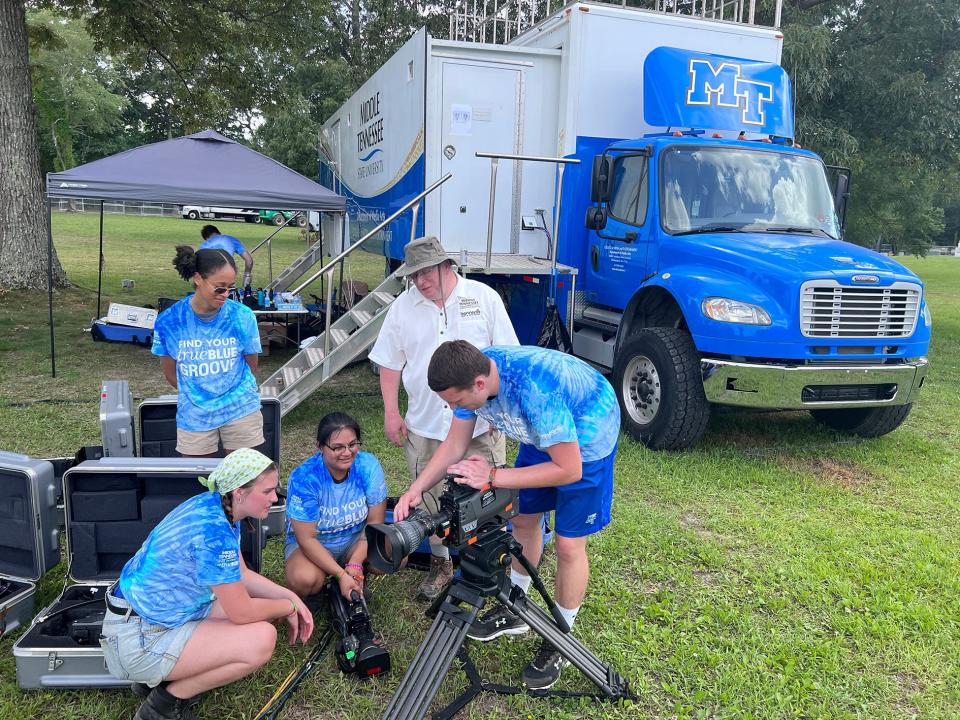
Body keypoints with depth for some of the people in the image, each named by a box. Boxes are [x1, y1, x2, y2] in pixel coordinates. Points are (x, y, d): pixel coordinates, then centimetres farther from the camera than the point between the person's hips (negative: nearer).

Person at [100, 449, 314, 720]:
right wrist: (288, 606, -5)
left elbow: (241, 575, 10)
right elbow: (241, 613, -22)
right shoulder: (214, 530, -29)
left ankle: (162, 677, 13)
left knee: (264, 605, 9)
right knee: (262, 640, -20)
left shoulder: (216, 507, -1)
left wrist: (291, 597, 2)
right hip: (139, 639, -10)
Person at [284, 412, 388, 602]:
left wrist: (355, 565, -23)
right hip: (312, 545, -3)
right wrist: (341, 574, -30)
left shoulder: (368, 466, -18)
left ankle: (356, 583, 7)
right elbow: (307, 539, -22)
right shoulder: (303, 478, -26)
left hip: (357, 540, 3)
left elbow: (375, 521, -12)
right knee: (304, 579, -36)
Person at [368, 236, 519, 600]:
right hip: (424, 427, 3)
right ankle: (441, 563, 31)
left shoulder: (484, 297, -2)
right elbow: (390, 365, 10)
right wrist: (391, 413, 5)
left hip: (481, 424, -2)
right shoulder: (403, 307, 5)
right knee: (432, 499, 11)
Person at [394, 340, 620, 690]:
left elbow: (568, 470, -34)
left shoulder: (535, 389, -42)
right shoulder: (471, 375, -20)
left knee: (568, 543, -4)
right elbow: (454, 445, -8)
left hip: (587, 437, -7)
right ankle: (514, 609, 34)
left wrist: (493, 476, -33)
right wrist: (416, 489, -21)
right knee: (523, 517, 14)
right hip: (541, 433, 7)